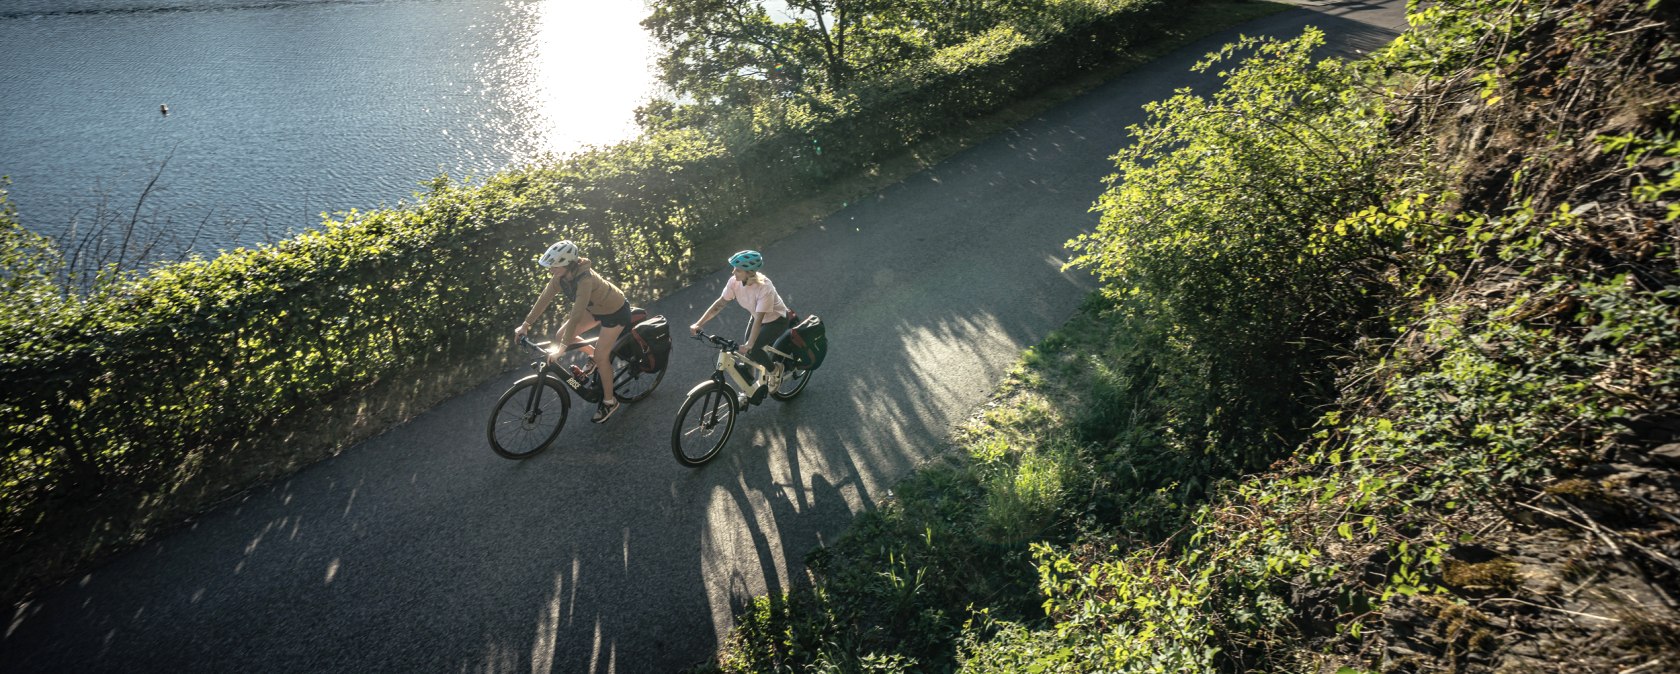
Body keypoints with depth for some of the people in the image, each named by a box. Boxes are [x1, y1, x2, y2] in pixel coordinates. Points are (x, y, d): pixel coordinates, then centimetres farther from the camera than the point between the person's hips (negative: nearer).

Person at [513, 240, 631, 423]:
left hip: (615, 311, -8)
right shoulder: (561, 275, -17)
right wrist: (526, 324, -5)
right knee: (560, 336, 1)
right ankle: (593, 354, 27)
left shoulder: (585, 280, -39)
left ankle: (609, 402, 14)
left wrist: (561, 349, -40)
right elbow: (544, 298, -6)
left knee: (601, 357, -6)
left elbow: (576, 316, -41)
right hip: (595, 308, 8)